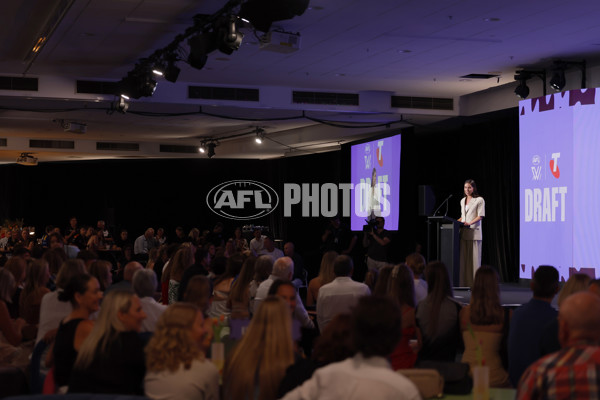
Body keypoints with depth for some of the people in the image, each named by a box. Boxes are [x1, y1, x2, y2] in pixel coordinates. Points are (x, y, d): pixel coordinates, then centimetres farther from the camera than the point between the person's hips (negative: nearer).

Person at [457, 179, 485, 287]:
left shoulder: (479, 200, 0)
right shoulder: (462, 201, 19)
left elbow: (480, 216, -7)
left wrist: (470, 223, -20)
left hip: (474, 232, -6)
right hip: (463, 232, 6)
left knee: (474, 257, -7)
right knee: (463, 257, 1)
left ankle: (474, 282, -6)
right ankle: (464, 282, 2)